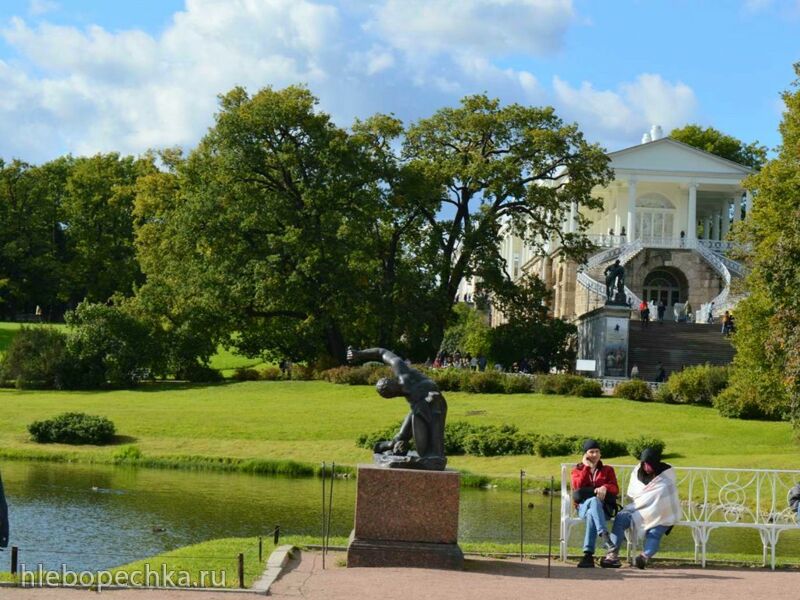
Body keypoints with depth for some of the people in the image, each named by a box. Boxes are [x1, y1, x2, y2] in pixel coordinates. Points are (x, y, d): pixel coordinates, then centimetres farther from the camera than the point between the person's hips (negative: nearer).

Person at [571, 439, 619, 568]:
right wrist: (586, 467, 0)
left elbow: (615, 489, 3)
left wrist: (605, 487, -20)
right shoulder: (577, 470, 22)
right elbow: (578, 487, -2)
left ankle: (588, 554, -51)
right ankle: (604, 536, -61)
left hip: (604, 508, 0)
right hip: (583, 506, 0)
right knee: (594, 500, -40)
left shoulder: (607, 470, 22)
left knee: (592, 514, -40)